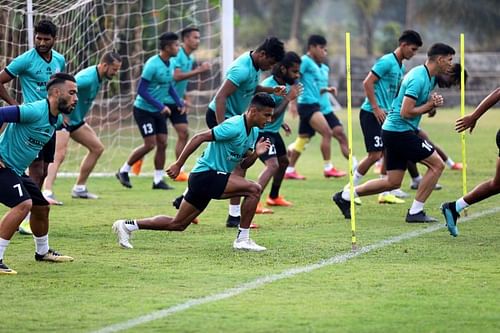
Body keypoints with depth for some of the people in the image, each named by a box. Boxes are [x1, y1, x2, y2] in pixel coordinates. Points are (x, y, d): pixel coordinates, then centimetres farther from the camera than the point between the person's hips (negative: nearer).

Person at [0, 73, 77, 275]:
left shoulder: (57, 120, 8)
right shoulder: (35, 111, -24)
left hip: (17, 172, 10)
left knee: (41, 207, 20)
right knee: (23, 204, -27)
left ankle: (43, 252, 44)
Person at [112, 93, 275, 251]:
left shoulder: (254, 132, 9)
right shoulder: (234, 127, -20)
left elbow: (243, 164, 15)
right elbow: (199, 138, -20)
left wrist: (255, 154, -6)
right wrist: (178, 165, -19)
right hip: (206, 174, -10)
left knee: (177, 224, 13)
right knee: (254, 189, -19)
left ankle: (127, 225, 20)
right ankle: (242, 239, -12)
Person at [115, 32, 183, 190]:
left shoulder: (171, 63, 3)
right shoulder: (152, 65, -22)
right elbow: (141, 90, -20)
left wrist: (179, 102, 6)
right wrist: (160, 106, -22)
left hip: (158, 111, 8)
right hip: (144, 110, -8)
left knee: (162, 144, 1)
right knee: (150, 144, -10)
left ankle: (158, 180, 9)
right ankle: (123, 171, 7)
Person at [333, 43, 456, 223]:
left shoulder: (429, 78, 12)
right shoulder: (418, 78, -19)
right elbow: (406, 112, -23)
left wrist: (433, 104, -2)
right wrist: (430, 105, -13)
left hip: (395, 132, 10)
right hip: (400, 131, -10)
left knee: (393, 182, 12)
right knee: (437, 164, -9)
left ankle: (345, 196, 18)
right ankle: (415, 212, -5)